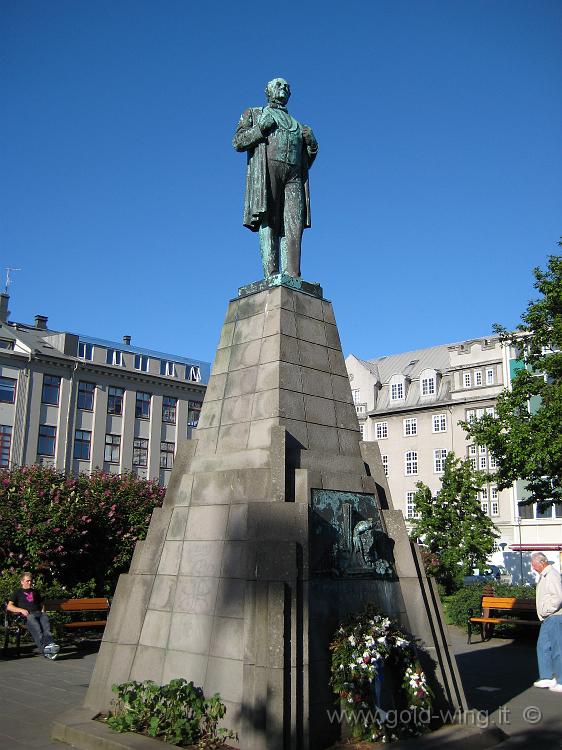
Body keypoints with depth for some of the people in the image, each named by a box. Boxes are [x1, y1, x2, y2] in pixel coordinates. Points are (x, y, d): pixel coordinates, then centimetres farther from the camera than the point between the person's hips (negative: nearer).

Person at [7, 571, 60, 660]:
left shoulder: (35, 592, 34)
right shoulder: (18, 592, 21)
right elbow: (9, 607, 11)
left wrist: (42, 611, 15)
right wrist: (21, 610, -6)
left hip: (38, 613, 4)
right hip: (26, 615, -3)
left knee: (45, 618, -35)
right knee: (32, 619, -41)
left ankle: (49, 643, -58)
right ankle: (44, 647, -59)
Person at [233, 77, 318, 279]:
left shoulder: (296, 124, 34)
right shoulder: (253, 113, 24)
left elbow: (306, 161, 29)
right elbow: (237, 142, 8)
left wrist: (311, 144, 9)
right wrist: (260, 128, -5)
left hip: (294, 175, 4)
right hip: (265, 170, -3)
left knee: (294, 226, -13)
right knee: (268, 224, -15)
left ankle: (292, 277, -20)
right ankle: (271, 276, -23)